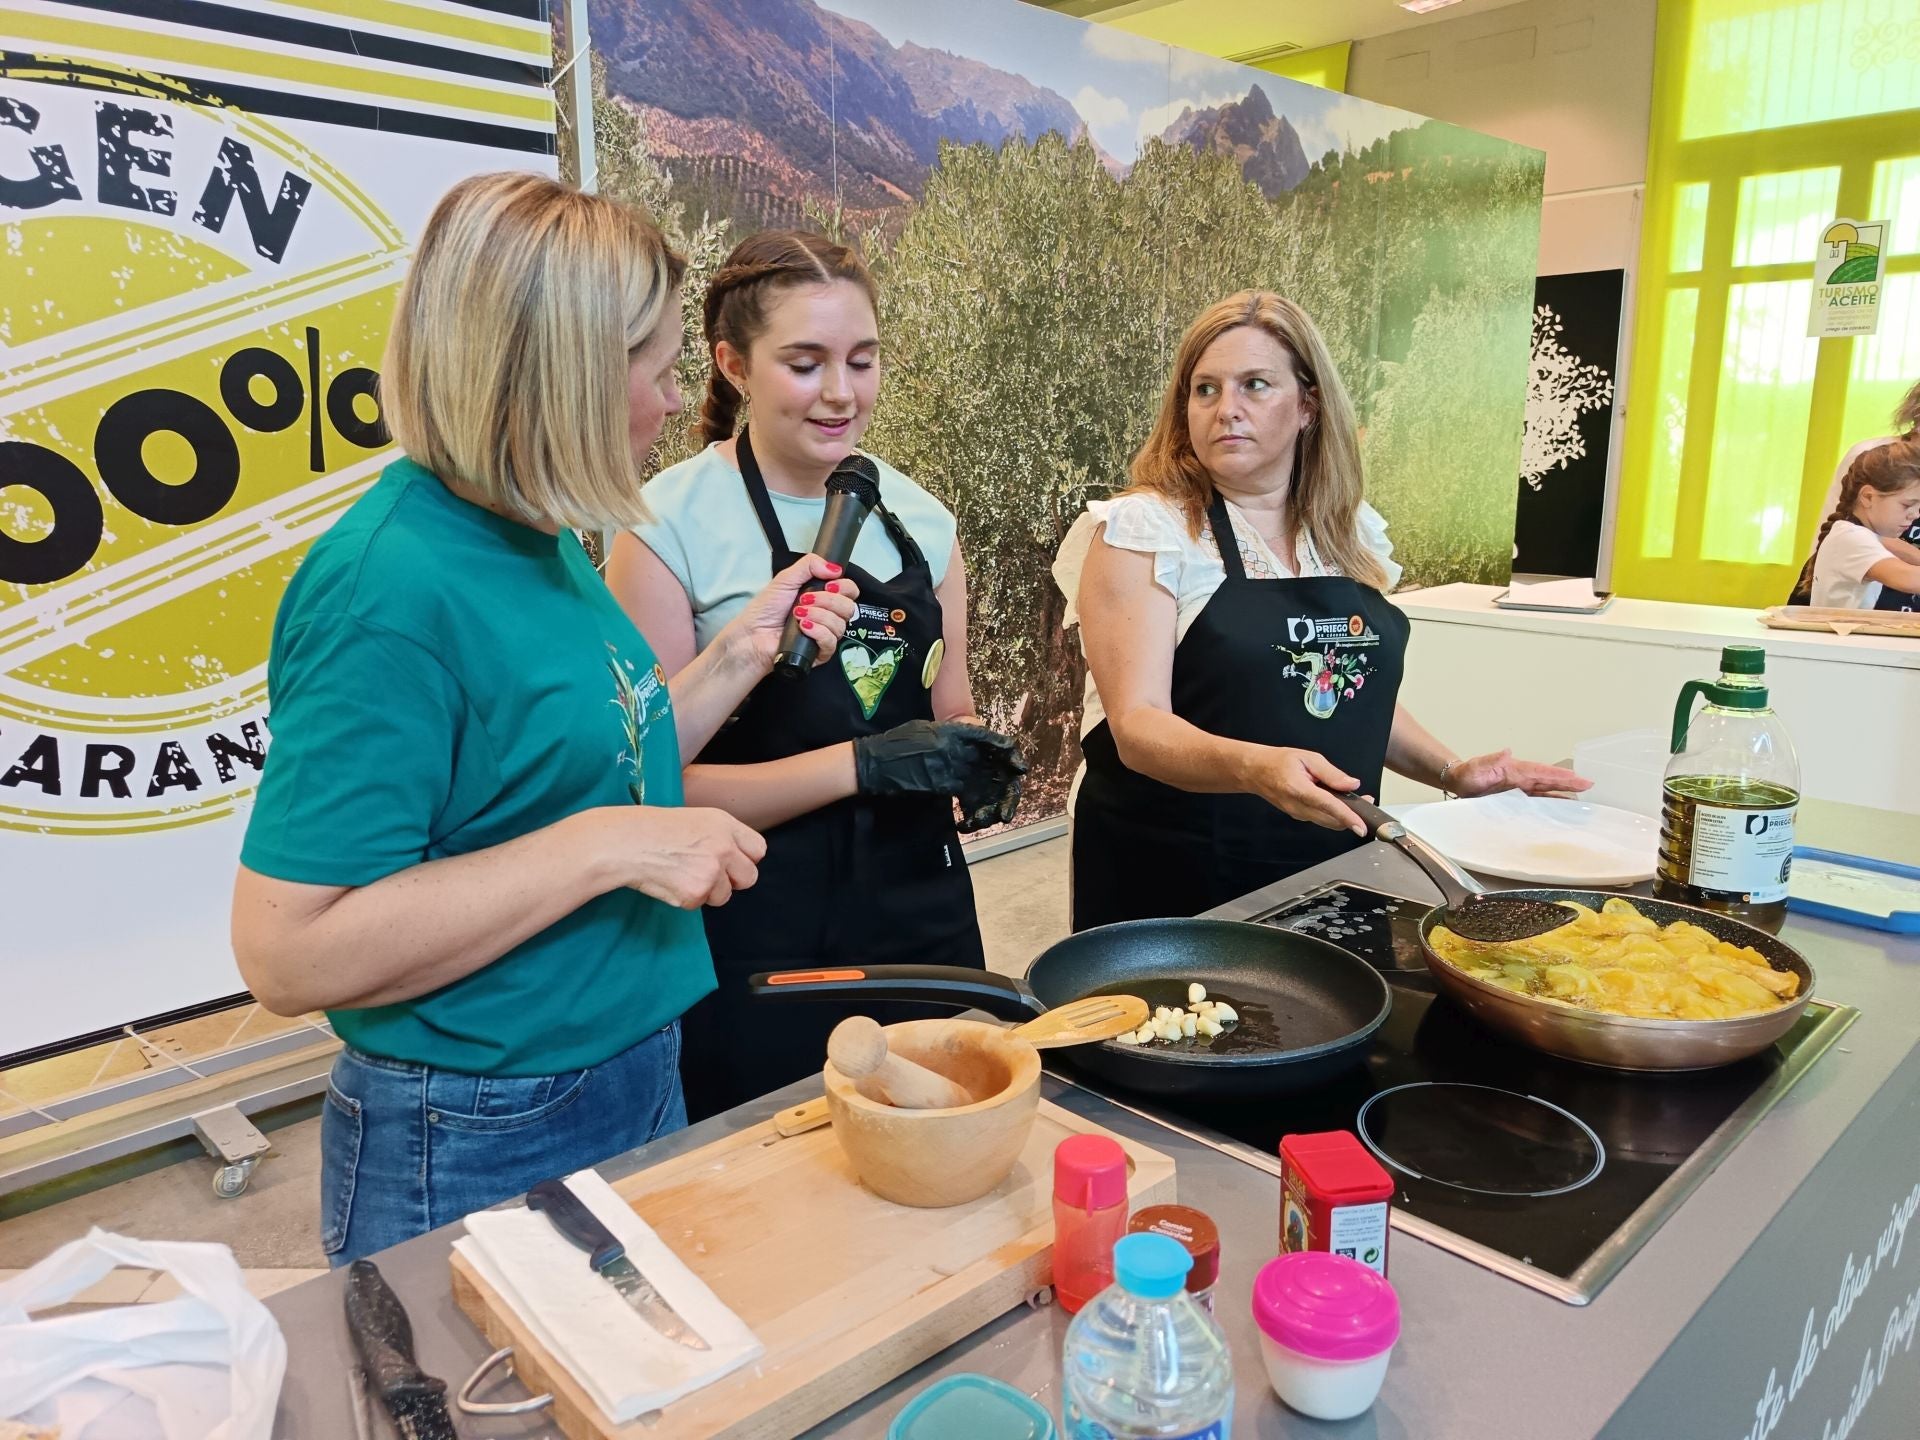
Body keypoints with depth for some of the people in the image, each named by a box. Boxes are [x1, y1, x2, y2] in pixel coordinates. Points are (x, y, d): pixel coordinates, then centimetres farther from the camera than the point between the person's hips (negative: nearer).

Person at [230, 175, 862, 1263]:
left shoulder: (545, 541, 2)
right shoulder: (393, 584, -24)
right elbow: (289, 955, -26)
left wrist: (742, 652, 3)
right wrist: (606, 848, -28)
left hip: (640, 1081, 9)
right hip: (476, 1155, -8)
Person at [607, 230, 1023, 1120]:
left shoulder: (919, 517, 4)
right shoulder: (669, 526, -11)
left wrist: (977, 760, -8)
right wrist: (860, 764, -23)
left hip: (925, 916, 5)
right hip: (758, 950, -4)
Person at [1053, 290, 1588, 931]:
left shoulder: (1352, 532, 6)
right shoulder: (1142, 532, -11)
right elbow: (1137, 724, -20)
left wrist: (1451, 771, 6)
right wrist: (1254, 767, -37)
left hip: (1332, 871, 5)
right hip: (1174, 883, -5)